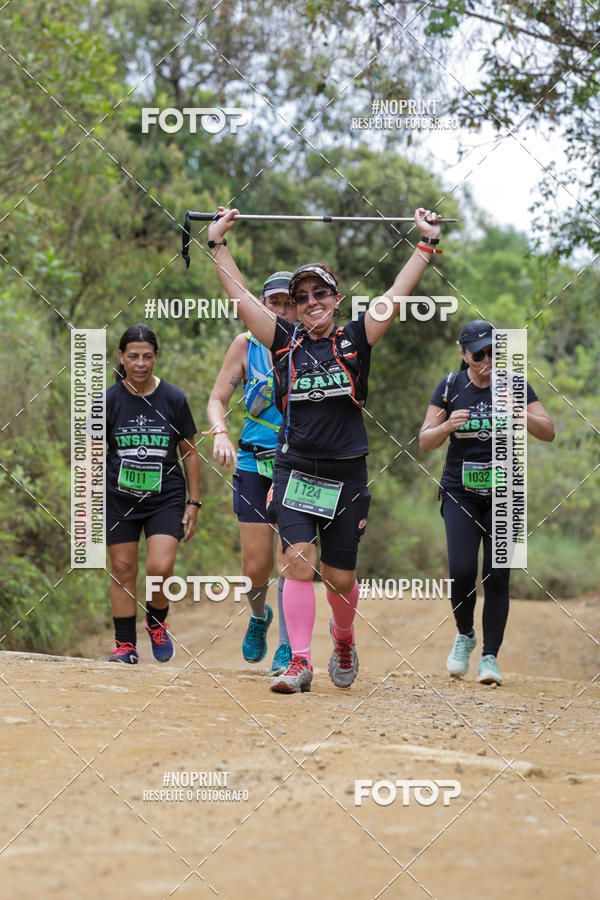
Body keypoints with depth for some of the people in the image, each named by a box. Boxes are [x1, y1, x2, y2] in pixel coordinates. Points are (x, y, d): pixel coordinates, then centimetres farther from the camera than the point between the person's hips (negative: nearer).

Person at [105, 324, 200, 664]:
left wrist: (194, 503, 5)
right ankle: (126, 644, 14)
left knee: (160, 568, -14)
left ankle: (157, 623, 14)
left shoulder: (174, 399, -2)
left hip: (166, 497, -1)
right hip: (120, 497, 1)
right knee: (123, 569, 2)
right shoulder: (109, 400, -2)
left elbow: (190, 452, 6)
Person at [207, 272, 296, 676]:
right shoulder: (246, 345, 1)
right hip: (254, 464, 0)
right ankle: (259, 616, 32)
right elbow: (217, 400, 2)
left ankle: (287, 647, 2)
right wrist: (221, 434, -18)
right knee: (257, 566, -1)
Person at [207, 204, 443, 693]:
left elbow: (397, 294, 1)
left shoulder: (355, 340, 4)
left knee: (341, 579, 6)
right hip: (294, 469, 0)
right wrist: (217, 242, 7)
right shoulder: (285, 341, 5)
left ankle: (343, 637, 37)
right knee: (298, 562, -15)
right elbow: (240, 295, 6)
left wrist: (428, 243, -1)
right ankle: (299, 663, -14)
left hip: (346, 474, 0)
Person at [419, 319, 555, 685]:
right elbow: (425, 442, 1)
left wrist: (518, 414, -22)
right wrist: (448, 426, -19)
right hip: (461, 493, 0)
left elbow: (549, 432, -4)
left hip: (503, 493, 0)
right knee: (462, 571, -15)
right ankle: (465, 635, 12)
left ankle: (490, 656, 3)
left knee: (498, 575, -6)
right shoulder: (450, 387, 1)